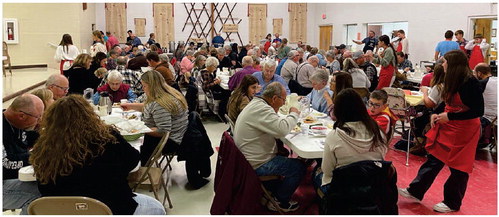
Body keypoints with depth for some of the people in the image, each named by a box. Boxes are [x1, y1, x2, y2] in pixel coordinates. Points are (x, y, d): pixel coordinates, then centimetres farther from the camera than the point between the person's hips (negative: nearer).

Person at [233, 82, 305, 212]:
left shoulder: (256, 104, 10)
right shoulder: (261, 109, -24)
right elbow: (282, 129, -34)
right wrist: (294, 114, -16)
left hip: (247, 158, 11)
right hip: (256, 165, -11)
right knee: (299, 167, -4)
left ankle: (271, 193, 29)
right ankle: (281, 203, 13)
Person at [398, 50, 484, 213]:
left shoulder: (470, 83, -20)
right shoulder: (452, 80, 3)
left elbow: (478, 111, -21)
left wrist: (449, 117, -22)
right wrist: (436, 114, 0)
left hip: (464, 129, -8)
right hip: (446, 127, 8)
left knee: (458, 167, 7)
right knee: (434, 159, 11)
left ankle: (452, 203, 24)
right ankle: (415, 192, 19)